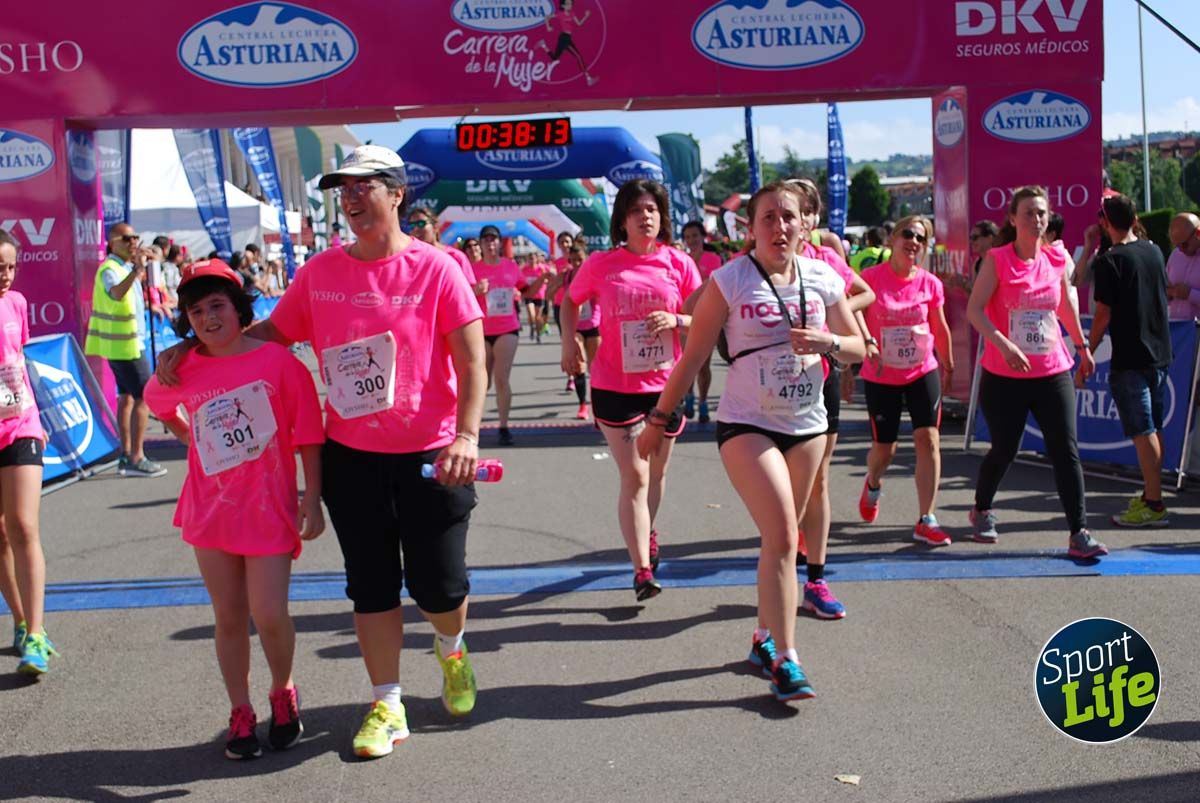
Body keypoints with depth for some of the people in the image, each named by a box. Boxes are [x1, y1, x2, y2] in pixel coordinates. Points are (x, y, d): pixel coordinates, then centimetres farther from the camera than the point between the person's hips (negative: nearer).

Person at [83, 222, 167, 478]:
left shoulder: (125, 266, 14)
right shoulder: (110, 269, -17)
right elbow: (116, 293, -41)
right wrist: (137, 270, -56)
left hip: (127, 343, 10)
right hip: (125, 345, -10)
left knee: (126, 397, 12)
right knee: (143, 398, -10)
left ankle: (126, 455, 17)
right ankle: (136, 459, -10)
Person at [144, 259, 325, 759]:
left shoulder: (278, 361, -9)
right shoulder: (183, 373, 0)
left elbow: (308, 434, -6)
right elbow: (157, 402, 25)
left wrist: (312, 499, -7)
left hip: (269, 509, -3)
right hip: (211, 509, 3)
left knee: (269, 615, -5)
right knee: (229, 617, 10)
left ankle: (283, 693, 23)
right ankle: (241, 713, 24)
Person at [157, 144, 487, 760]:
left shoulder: (435, 268, -9)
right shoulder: (320, 271, 3)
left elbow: (472, 360, -11)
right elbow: (272, 333, 13)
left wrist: (466, 435, -23)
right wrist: (191, 347, 2)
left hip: (430, 455, -3)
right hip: (351, 455, 3)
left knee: (439, 586, 4)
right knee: (371, 585, 10)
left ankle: (452, 648, 40)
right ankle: (386, 707, 25)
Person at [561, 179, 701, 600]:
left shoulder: (679, 263, -2)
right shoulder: (600, 264, -4)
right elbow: (571, 300, 13)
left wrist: (676, 320, -16)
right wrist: (569, 343, -1)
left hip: (665, 383, 2)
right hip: (614, 386, -2)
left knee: (657, 471, 19)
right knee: (634, 476, -6)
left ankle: (647, 532, 46)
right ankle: (642, 569, -3)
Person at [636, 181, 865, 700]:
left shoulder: (823, 279, 2)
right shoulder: (729, 281, -8)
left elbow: (858, 348, 9)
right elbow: (693, 356, -4)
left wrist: (827, 341, -13)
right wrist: (660, 418, -2)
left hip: (807, 426, 4)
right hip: (746, 425, -4)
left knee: (780, 538, 11)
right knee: (782, 536, -15)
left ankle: (765, 639, 28)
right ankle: (785, 661, -8)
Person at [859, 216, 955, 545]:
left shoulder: (930, 284, -2)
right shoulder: (871, 278, -9)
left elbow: (940, 327, 11)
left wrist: (948, 364, 20)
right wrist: (866, 343, -25)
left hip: (923, 372, 2)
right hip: (881, 376, -2)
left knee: (928, 438, -10)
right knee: (884, 447, 7)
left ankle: (925, 520, -4)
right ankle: (872, 484, 44)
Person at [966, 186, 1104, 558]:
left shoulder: (1057, 260, 5)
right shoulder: (997, 260, -7)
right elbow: (974, 309, -15)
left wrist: (1083, 346, 29)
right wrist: (1002, 344, -29)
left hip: (1053, 373, 3)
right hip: (1004, 376, -3)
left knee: (1066, 451, -5)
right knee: (1004, 449, 8)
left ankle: (1079, 533, -3)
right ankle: (982, 510, 35)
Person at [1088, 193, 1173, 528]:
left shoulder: (1108, 262, -13)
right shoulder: (1154, 251, 8)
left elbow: (1104, 314, -14)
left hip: (1129, 359, -7)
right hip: (1160, 353, 7)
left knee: (1143, 432, -5)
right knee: (1154, 428, 15)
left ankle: (1154, 505, -4)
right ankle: (1150, 494, 25)